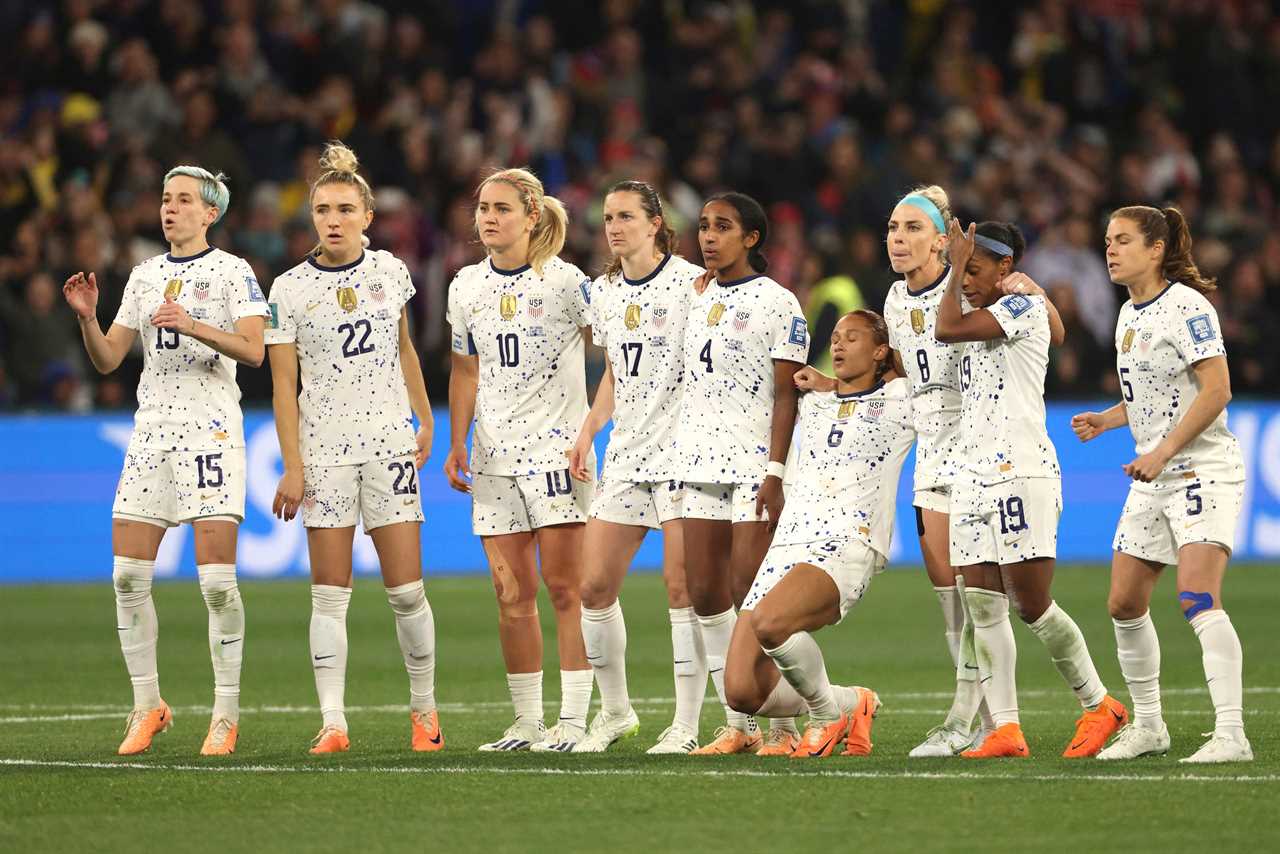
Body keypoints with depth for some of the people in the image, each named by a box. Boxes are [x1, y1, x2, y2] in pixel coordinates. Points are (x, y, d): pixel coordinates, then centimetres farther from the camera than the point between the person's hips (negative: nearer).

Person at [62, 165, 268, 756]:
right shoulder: (145, 275, 16)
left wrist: (192, 325, -24)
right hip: (151, 429, 6)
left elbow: (253, 350, -12)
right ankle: (148, 707, 9)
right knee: (128, 575, -2)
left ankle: (226, 714, -3)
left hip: (210, 429, -5)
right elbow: (108, 359, 16)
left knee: (217, 579, -10)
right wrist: (88, 318, -3)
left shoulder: (232, 272, 0)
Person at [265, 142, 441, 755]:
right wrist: (292, 467, -8)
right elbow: (284, 383, -3)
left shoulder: (390, 271, 6)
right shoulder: (291, 289, -2)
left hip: (389, 441, 2)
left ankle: (424, 709, 14)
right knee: (329, 593, -4)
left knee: (406, 590, -1)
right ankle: (333, 722, -5)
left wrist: (425, 421, 18)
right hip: (324, 447, -2)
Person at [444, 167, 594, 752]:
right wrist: (457, 444, 12)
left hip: (556, 443, -5)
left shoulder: (564, 281, -5)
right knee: (511, 593, 3)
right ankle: (526, 722, 8)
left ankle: (572, 720, -4)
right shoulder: (466, 287, 10)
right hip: (495, 454, 5)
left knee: (564, 584, -7)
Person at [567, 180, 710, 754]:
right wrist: (588, 431, 11)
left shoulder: (691, 282, -8)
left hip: (683, 448, -7)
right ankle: (615, 710, 18)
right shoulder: (604, 291, 13)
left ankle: (687, 724, -2)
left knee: (681, 583, -8)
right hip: (626, 451, 7)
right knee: (595, 583, 2)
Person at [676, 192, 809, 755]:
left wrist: (775, 471, -17)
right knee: (705, 593, 3)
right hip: (703, 464, 7)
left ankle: (784, 727, -2)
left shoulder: (776, 302, -5)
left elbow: (785, 393, -10)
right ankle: (738, 727, 10)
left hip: (756, 462, -7)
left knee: (752, 596, -10)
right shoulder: (700, 300, 15)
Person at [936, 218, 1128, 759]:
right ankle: (1005, 729, -4)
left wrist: (958, 263, -3)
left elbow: (947, 329, -13)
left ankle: (1099, 705, 8)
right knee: (983, 607, -1)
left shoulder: (1026, 306, -7)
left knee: (1032, 606, -8)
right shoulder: (984, 324, 20)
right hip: (975, 476, 9)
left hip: (1023, 475, -9)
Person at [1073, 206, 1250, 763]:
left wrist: (1162, 452, -23)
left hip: (1203, 470, -9)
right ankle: (1148, 726, 21)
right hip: (1154, 480, 9)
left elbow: (1216, 390, -19)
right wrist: (1105, 421, 8)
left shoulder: (1185, 306, -13)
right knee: (1124, 603, 8)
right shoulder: (1129, 314, 14)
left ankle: (1231, 734, -24)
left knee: (1197, 597, -21)